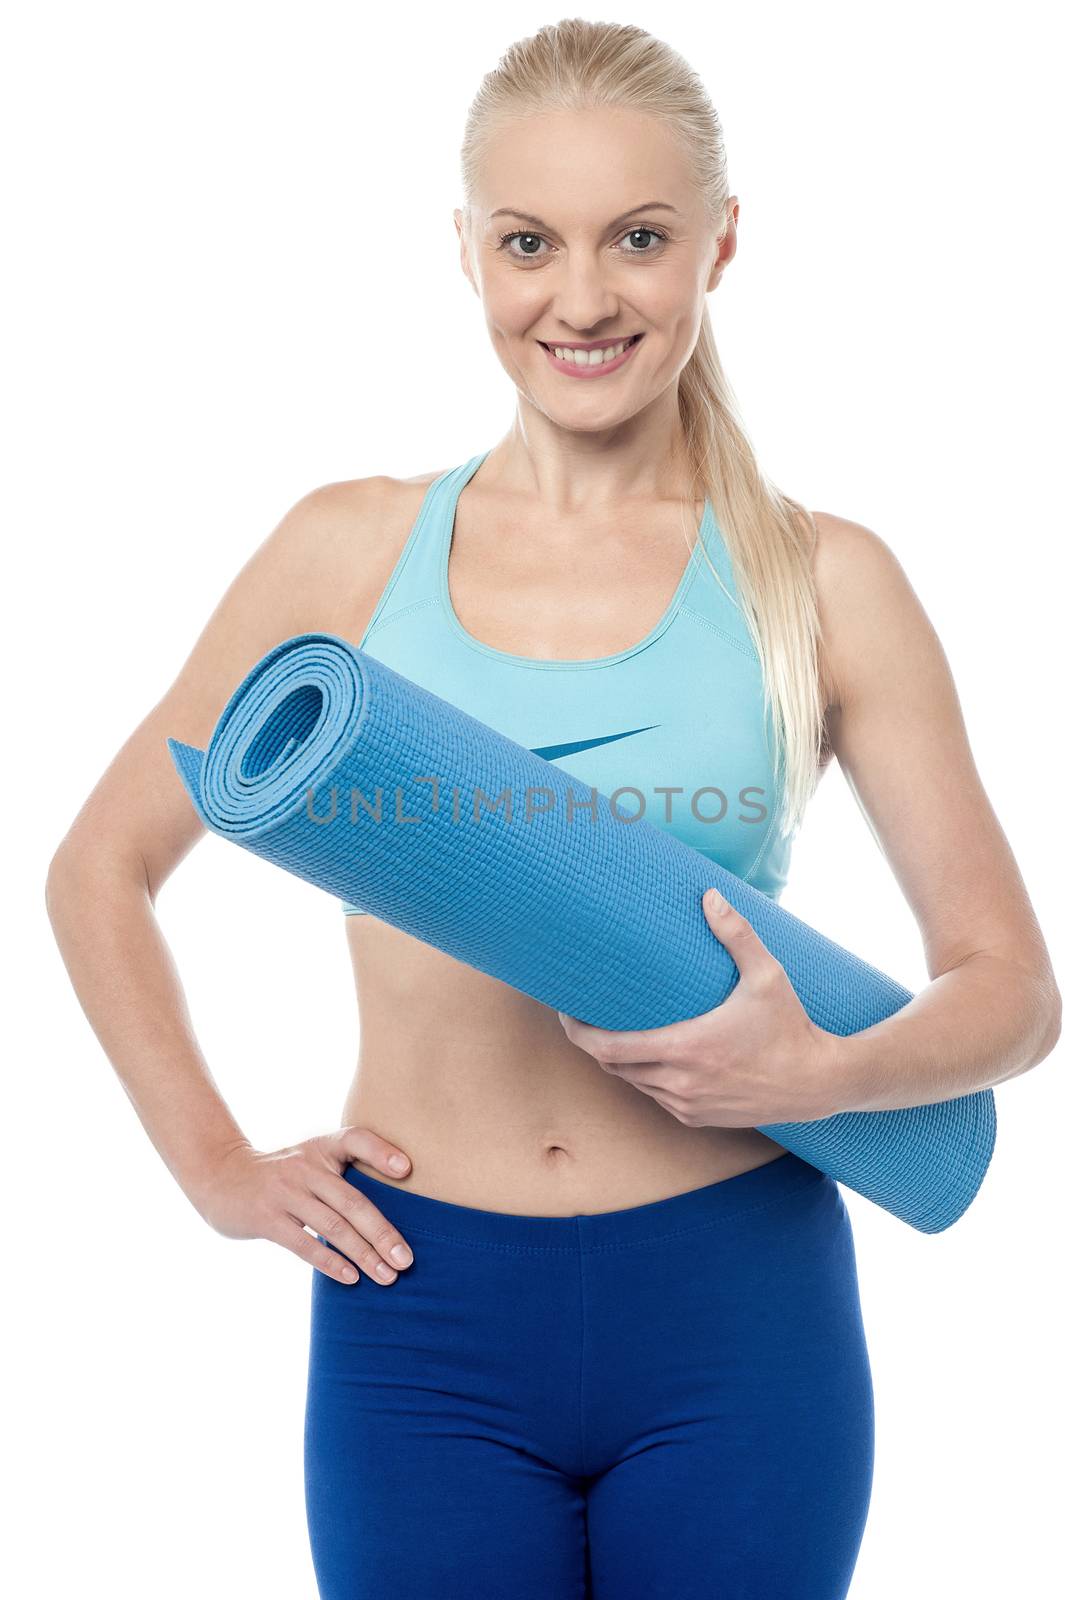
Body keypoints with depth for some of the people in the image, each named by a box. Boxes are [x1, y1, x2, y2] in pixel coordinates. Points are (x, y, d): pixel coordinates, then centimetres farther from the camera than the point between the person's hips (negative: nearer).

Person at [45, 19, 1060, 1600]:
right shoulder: (352, 551, 0)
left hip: (735, 1312, 0)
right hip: (424, 1319, 0)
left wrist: (824, 1071, -16)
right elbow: (100, 872, 10)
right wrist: (217, 1167, 1)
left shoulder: (823, 580, -1)